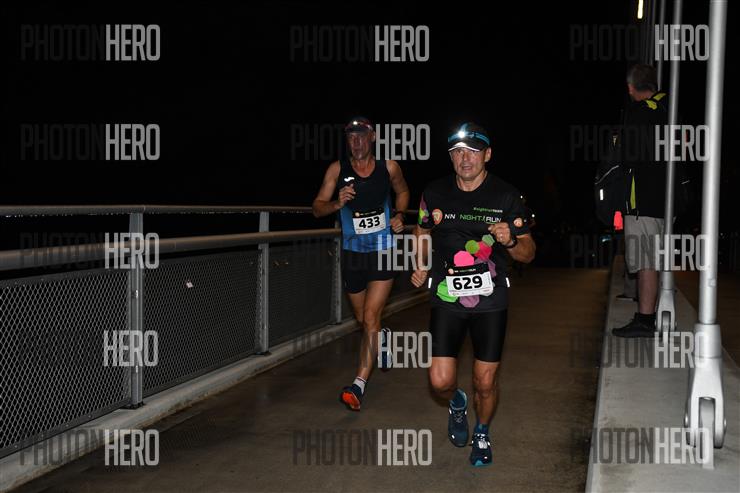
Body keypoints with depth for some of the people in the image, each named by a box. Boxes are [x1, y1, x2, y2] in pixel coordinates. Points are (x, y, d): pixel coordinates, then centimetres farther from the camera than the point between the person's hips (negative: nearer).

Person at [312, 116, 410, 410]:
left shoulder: (388, 167, -4)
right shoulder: (337, 170, -5)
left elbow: (402, 191, 17)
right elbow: (317, 208, -3)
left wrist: (399, 215, -2)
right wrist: (337, 203, -24)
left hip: (383, 250, -2)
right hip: (352, 252, 2)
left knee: (370, 317, -13)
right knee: (362, 318, 17)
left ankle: (359, 385, -13)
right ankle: (383, 339, 51)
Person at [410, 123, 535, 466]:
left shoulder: (506, 196, -6)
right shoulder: (436, 193, -1)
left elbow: (528, 253, -3)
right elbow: (422, 231, 20)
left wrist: (511, 240, -23)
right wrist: (420, 267, 8)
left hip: (490, 301, -1)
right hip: (447, 299, 1)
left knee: (485, 383, 6)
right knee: (440, 381, -4)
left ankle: (482, 434, 36)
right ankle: (457, 404, 33)